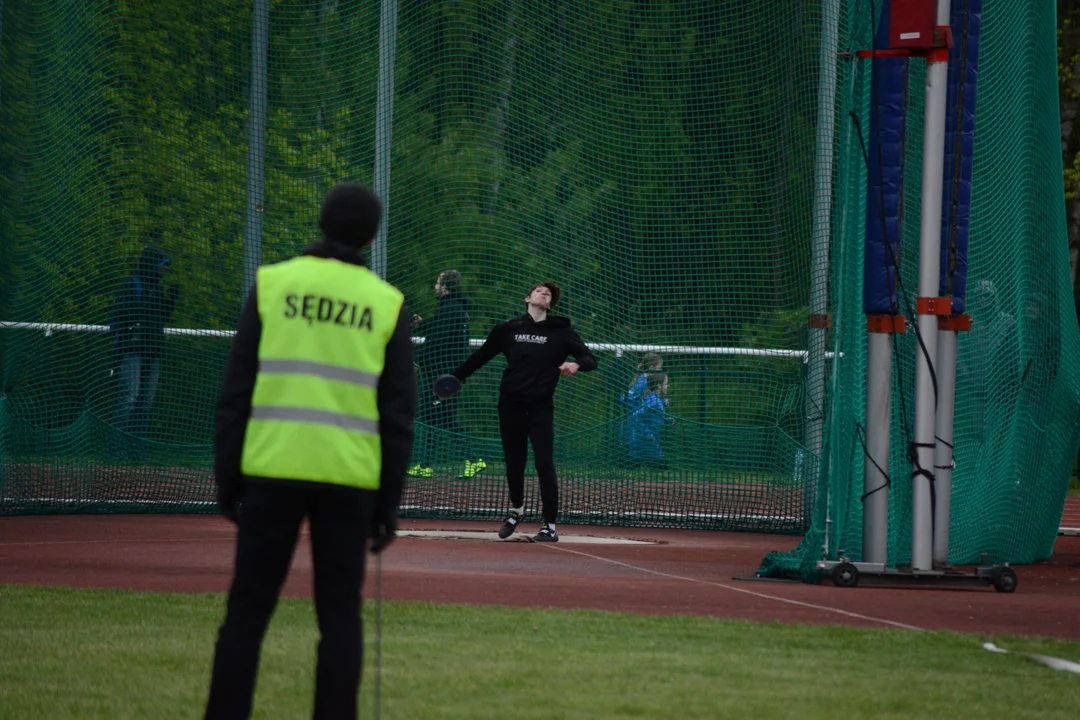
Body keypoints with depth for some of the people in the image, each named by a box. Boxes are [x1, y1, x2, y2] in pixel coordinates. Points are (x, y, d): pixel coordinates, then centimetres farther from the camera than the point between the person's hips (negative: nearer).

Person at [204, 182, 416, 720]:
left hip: (274, 471, 0)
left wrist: (227, 478, 5)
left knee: (248, 609, 3)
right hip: (349, 478, 1)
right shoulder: (387, 304, 5)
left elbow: (237, 389, 0)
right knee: (340, 615, 5)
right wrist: (389, 505, 8)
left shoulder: (273, 284, 3)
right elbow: (398, 414, 3)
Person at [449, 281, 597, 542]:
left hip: (541, 407, -2)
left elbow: (590, 359, 0)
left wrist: (576, 365, -22)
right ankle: (517, 510, 35)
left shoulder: (561, 332, 3)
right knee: (514, 463, 10)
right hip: (511, 405, 2)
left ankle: (550, 525, -4)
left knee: (544, 465, -9)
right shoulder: (509, 329, 8)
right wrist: (456, 377, 17)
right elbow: (480, 356, 18)